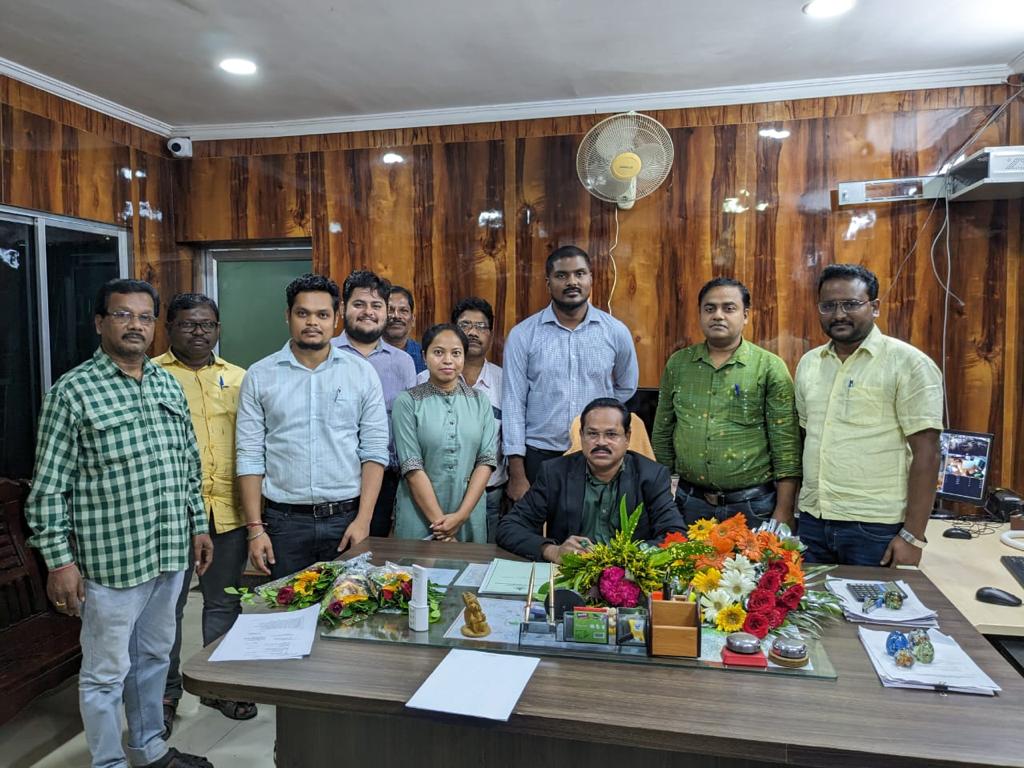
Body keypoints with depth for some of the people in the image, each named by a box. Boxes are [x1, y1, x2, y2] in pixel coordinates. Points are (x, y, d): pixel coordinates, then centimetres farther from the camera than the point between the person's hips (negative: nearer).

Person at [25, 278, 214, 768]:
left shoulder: (168, 385, 8)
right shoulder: (73, 391, -10)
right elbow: (49, 486, -11)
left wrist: (199, 525, 13)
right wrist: (59, 561, -13)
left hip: (170, 552, 6)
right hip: (111, 559, -6)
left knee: (154, 657, 21)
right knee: (106, 673, 10)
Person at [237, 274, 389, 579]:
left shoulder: (362, 372, 2)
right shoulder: (260, 376, 2)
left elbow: (375, 451, -1)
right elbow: (250, 456, 1)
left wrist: (363, 520, -7)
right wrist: (255, 528, -4)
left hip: (346, 519, 0)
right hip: (284, 520, 0)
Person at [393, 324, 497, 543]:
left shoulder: (480, 401, 4)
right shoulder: (407, 402, -5)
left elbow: (486, 460, -2)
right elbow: (412, 467, -10)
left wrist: (461, 515, -11)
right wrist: (439, 521, -14)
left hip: (470, 515, 2)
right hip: (420, 515, -2)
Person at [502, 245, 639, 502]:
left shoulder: (616, 332, 1)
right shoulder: (522, 335, -3)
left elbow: (626, 389, 16)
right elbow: (514, 404, -4)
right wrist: (517, 475, -7)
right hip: (539, 455, -1)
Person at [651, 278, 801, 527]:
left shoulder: (770, 367, -5)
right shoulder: (677, 364, 4)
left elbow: (786, 446, -7)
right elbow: (662, 434, 9)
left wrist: (783, 512, -10)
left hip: (753, 506, -2)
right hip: (691, 503, 3)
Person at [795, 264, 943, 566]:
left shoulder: (909, 364, -8)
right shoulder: (808, 363, 8)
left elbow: (926, 453, -10)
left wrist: (913, 535, -13)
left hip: (875, 529, -5)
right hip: (811, 521, 5)